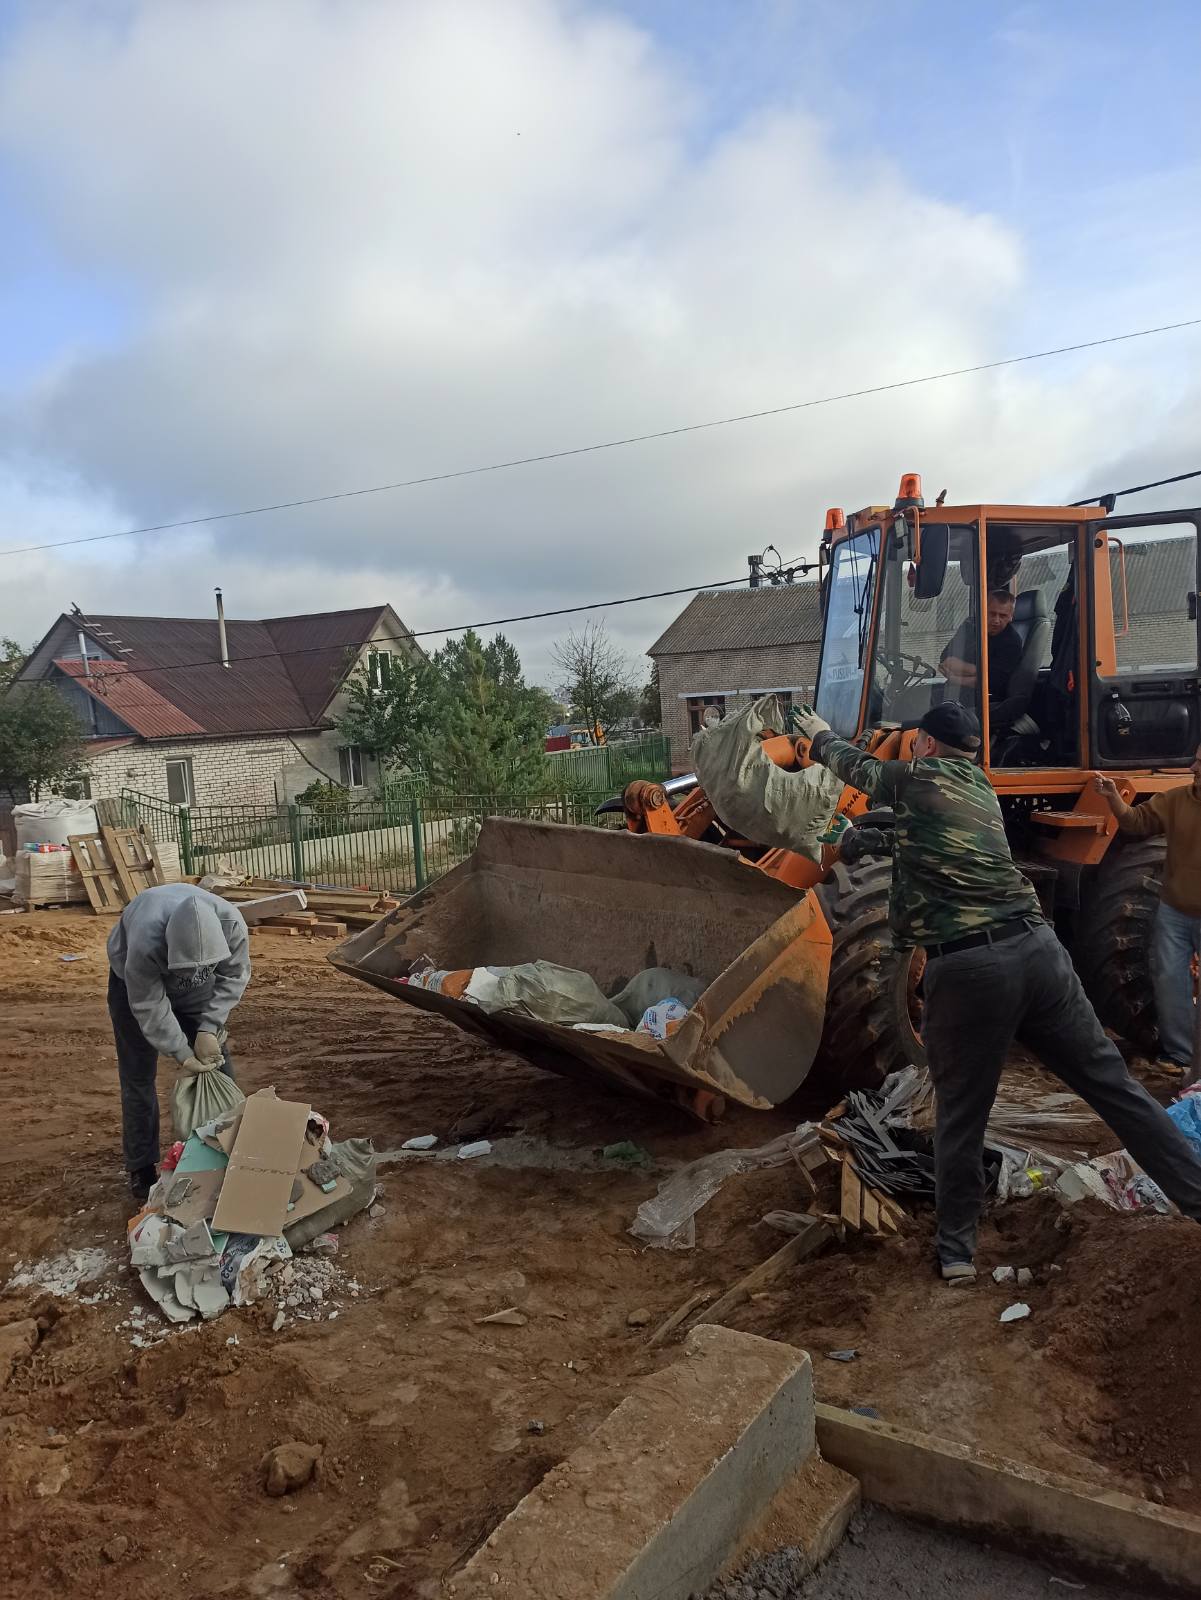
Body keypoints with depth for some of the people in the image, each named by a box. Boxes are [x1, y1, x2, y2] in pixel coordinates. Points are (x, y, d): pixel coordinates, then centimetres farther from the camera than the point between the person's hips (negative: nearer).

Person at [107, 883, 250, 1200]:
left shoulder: (231, 923, -36)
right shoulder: (144, 943, -44)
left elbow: (234, 977, -19)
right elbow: (149, 1006, -30)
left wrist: (209, 1028, -26)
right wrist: (181, 1052, -27)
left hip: (197, 989, 3)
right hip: (137, 981, -3)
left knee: (217, 1064, 2)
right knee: (138, 1077, -3)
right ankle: (141, 1168, 10)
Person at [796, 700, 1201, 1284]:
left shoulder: (914, 777, 5)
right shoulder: (981, 788, 22)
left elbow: (855, 765, 24)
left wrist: (820, 736, 45)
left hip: (966, 967, -5)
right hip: (1036, 947, 5)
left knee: (960, 1115, 9)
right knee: (1116, 1086, 11)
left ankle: (957, 1250, 19)